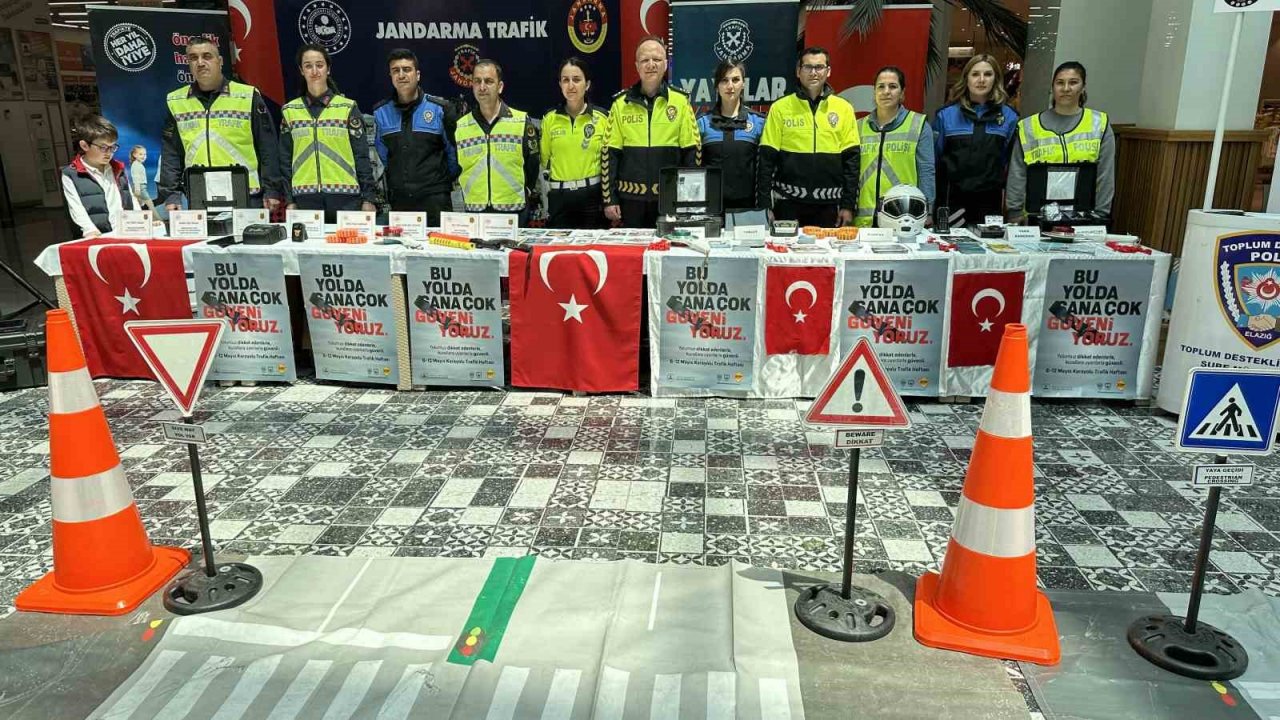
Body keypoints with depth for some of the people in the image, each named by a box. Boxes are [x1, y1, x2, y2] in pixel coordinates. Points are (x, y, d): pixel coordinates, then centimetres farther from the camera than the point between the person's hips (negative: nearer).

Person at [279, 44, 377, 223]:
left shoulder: (348, 108, 4)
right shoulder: (289, 110, 10)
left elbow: (361, 156, 2)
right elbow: (286, 159, 11)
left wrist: (368, 198, -3)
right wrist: (290, 200, 5)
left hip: (345, 197, -1)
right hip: (305, 198, 2)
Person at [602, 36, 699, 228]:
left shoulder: (681, 101, 1)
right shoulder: (621, 103, 3)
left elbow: (692, 152, 1)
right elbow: (610, 154, 3)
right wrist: (609, 199, -1)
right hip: (631, 197, 1)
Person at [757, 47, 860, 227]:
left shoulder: (843, 108, 5)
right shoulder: (780, 108, 2)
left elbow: (851, 160, 4)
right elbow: (767, 159, 0)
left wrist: (848, 205, -1)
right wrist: (763, 205, -6)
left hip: (828, 204, 1)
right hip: (788, 203, -1)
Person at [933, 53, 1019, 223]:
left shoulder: (1009, 117, 7)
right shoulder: (946, 115, 4)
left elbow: (1011, 162, 9)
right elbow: (935, 160, 4)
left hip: (991, 203, 1)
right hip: (953, 201, -1)